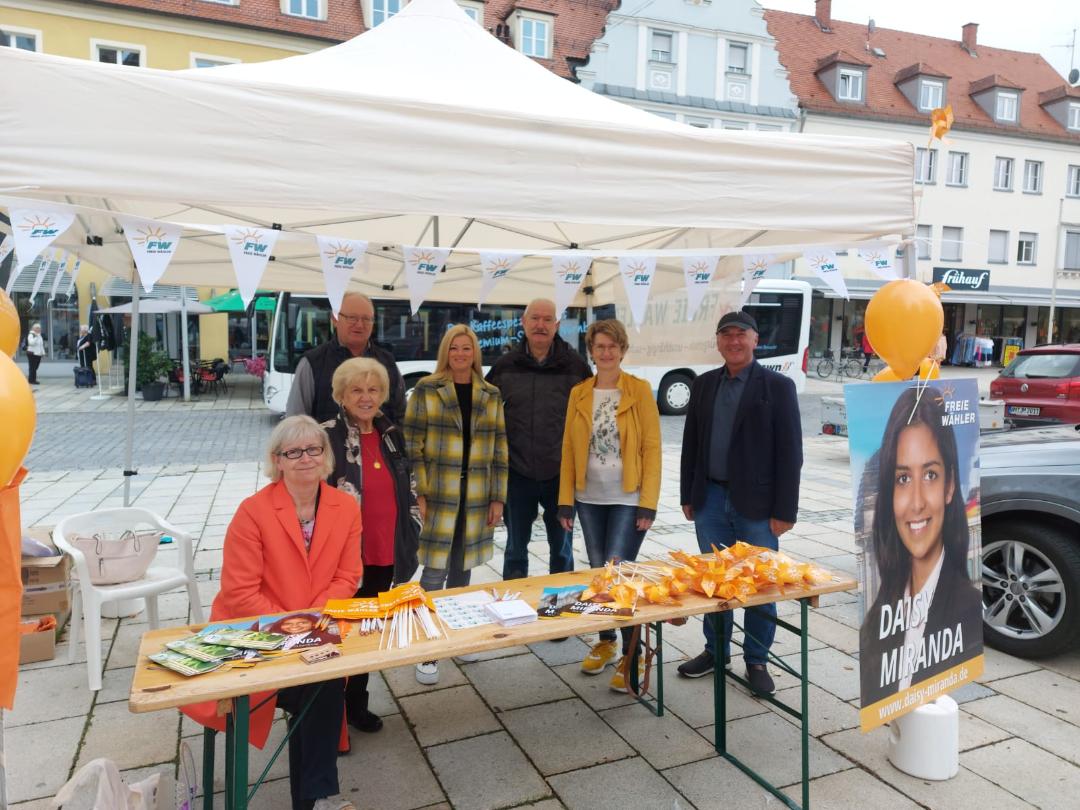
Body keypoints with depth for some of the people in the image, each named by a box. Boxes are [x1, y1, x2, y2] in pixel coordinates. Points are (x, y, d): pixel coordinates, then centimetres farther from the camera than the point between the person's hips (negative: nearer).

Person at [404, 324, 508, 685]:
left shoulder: (491, 396, 7)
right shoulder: (426, 390, -3)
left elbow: (499, 450, 9)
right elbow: (412, 445, -4)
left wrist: (498, 497, 5)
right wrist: (419, 493, -10)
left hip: (475, 499, 4)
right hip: (437, 496, -3)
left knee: (462, 570, 14)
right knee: (434, 572, -3)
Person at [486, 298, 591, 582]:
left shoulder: (575, 365, -2)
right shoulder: (505, 366, 1)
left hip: (561, 473, -1)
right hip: (518, 473, 1)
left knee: (561, 547, 13)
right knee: (516, 548, 14)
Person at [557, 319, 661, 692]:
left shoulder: (639, 390, -5)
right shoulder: (579, 393, 5)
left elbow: (652, 447, -7)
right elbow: (569, 448, 6)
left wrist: (648, 503, -12)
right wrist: (566, 500, 2)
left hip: (627, 499, -4)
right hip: (590, 498, 4)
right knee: (598, 573, 12)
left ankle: (631, 653, 10)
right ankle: (605, 642, 30)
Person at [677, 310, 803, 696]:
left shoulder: (777, 386, -5)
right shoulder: (704, 385, 8)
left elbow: (790, 452, -7)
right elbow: (691, 443, 12)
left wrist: (784, 510, -11)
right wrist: (687, 495, 8)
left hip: (757, 504, -3)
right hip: (711, 499, 4)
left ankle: (756, 661, 23)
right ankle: (716, 650, 30)